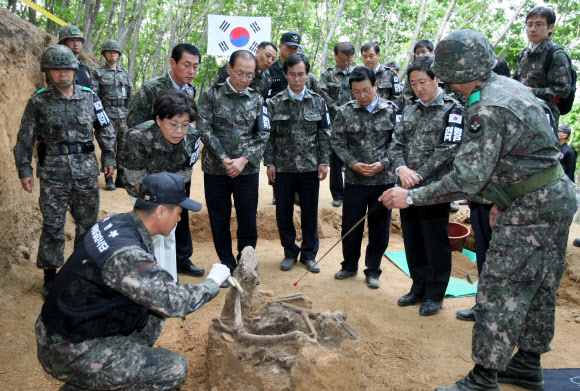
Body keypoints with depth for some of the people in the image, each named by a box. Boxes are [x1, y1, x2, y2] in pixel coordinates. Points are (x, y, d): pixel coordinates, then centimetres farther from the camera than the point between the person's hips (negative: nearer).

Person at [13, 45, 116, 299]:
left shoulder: (89, 97, 4)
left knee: (88, 222, 10)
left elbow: (105, 130, 11)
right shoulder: (38, 102, -1)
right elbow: (25, 139, 2)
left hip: (86, 171, 2)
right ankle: (50, 276, 17)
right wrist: (24, 170, -2)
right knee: (52, 225, 3)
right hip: (53, 172, -2)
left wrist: (109, 158, 6)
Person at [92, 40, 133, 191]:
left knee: (123, 146, 5)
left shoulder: (125, 74, 15)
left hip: (124, 115, 4)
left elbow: (131, 95, 15)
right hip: (108, 114, -4)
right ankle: (109, 179, 4)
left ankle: (121, 178, 14)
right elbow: (93, 96, -3)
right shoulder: (98, 73, 3)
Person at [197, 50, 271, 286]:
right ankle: (227, 266, 24)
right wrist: (224, 159, -15)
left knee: (248, 220, 7)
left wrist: (243, 160, -12)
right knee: (219, 222, 8)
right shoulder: (211, 95, 1)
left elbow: (263, 135, 1)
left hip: (247, 171, 1)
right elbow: (204, 129, -7)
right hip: (215, 170, -1)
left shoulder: (257, 99, 6)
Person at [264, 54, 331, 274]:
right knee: (284, 213, 8)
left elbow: (325, 135, 4)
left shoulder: (318, 102, 4)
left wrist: (324, 162, -2)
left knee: (310, 213, 9)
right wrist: (269, 162, -5)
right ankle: (290, 252, 26)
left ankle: (309, 253, 25)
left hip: (310, 167, 1)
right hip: (283, 167, 0)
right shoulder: (275, 103, 0)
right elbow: (269, 135, 1)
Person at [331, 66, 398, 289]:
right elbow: (338, 143, 1)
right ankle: (350, 266, 31)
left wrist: (383, 163, -12)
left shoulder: (391, 110, -1)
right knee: (350, 227, 9)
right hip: (355, 179, 0)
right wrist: (353, 163, -12)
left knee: (379, 228, 9)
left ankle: (373, 270, 26)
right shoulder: (345, 112, 0)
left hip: (384, 179, 0)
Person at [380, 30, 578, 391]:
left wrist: (412, 196, -23)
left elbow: (468, 177, -28)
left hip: (532, 208, -11)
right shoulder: (512, 87, 11)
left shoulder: (486, 108, -21)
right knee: (539, 286, 18)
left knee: (499, 292, -5)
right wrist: (503, 199, 20)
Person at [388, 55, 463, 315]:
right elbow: (396, 143, 8)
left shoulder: (452, 109, -5)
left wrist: (420, 174, -17)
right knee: (412, 240, 13)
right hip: (408, 187, 6)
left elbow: (449, 149, -14)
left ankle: (435, 295, 18)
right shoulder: (410, 110, 14)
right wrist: (401, 168, -11)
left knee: (436, 243, 3)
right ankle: (419, 288, 29)